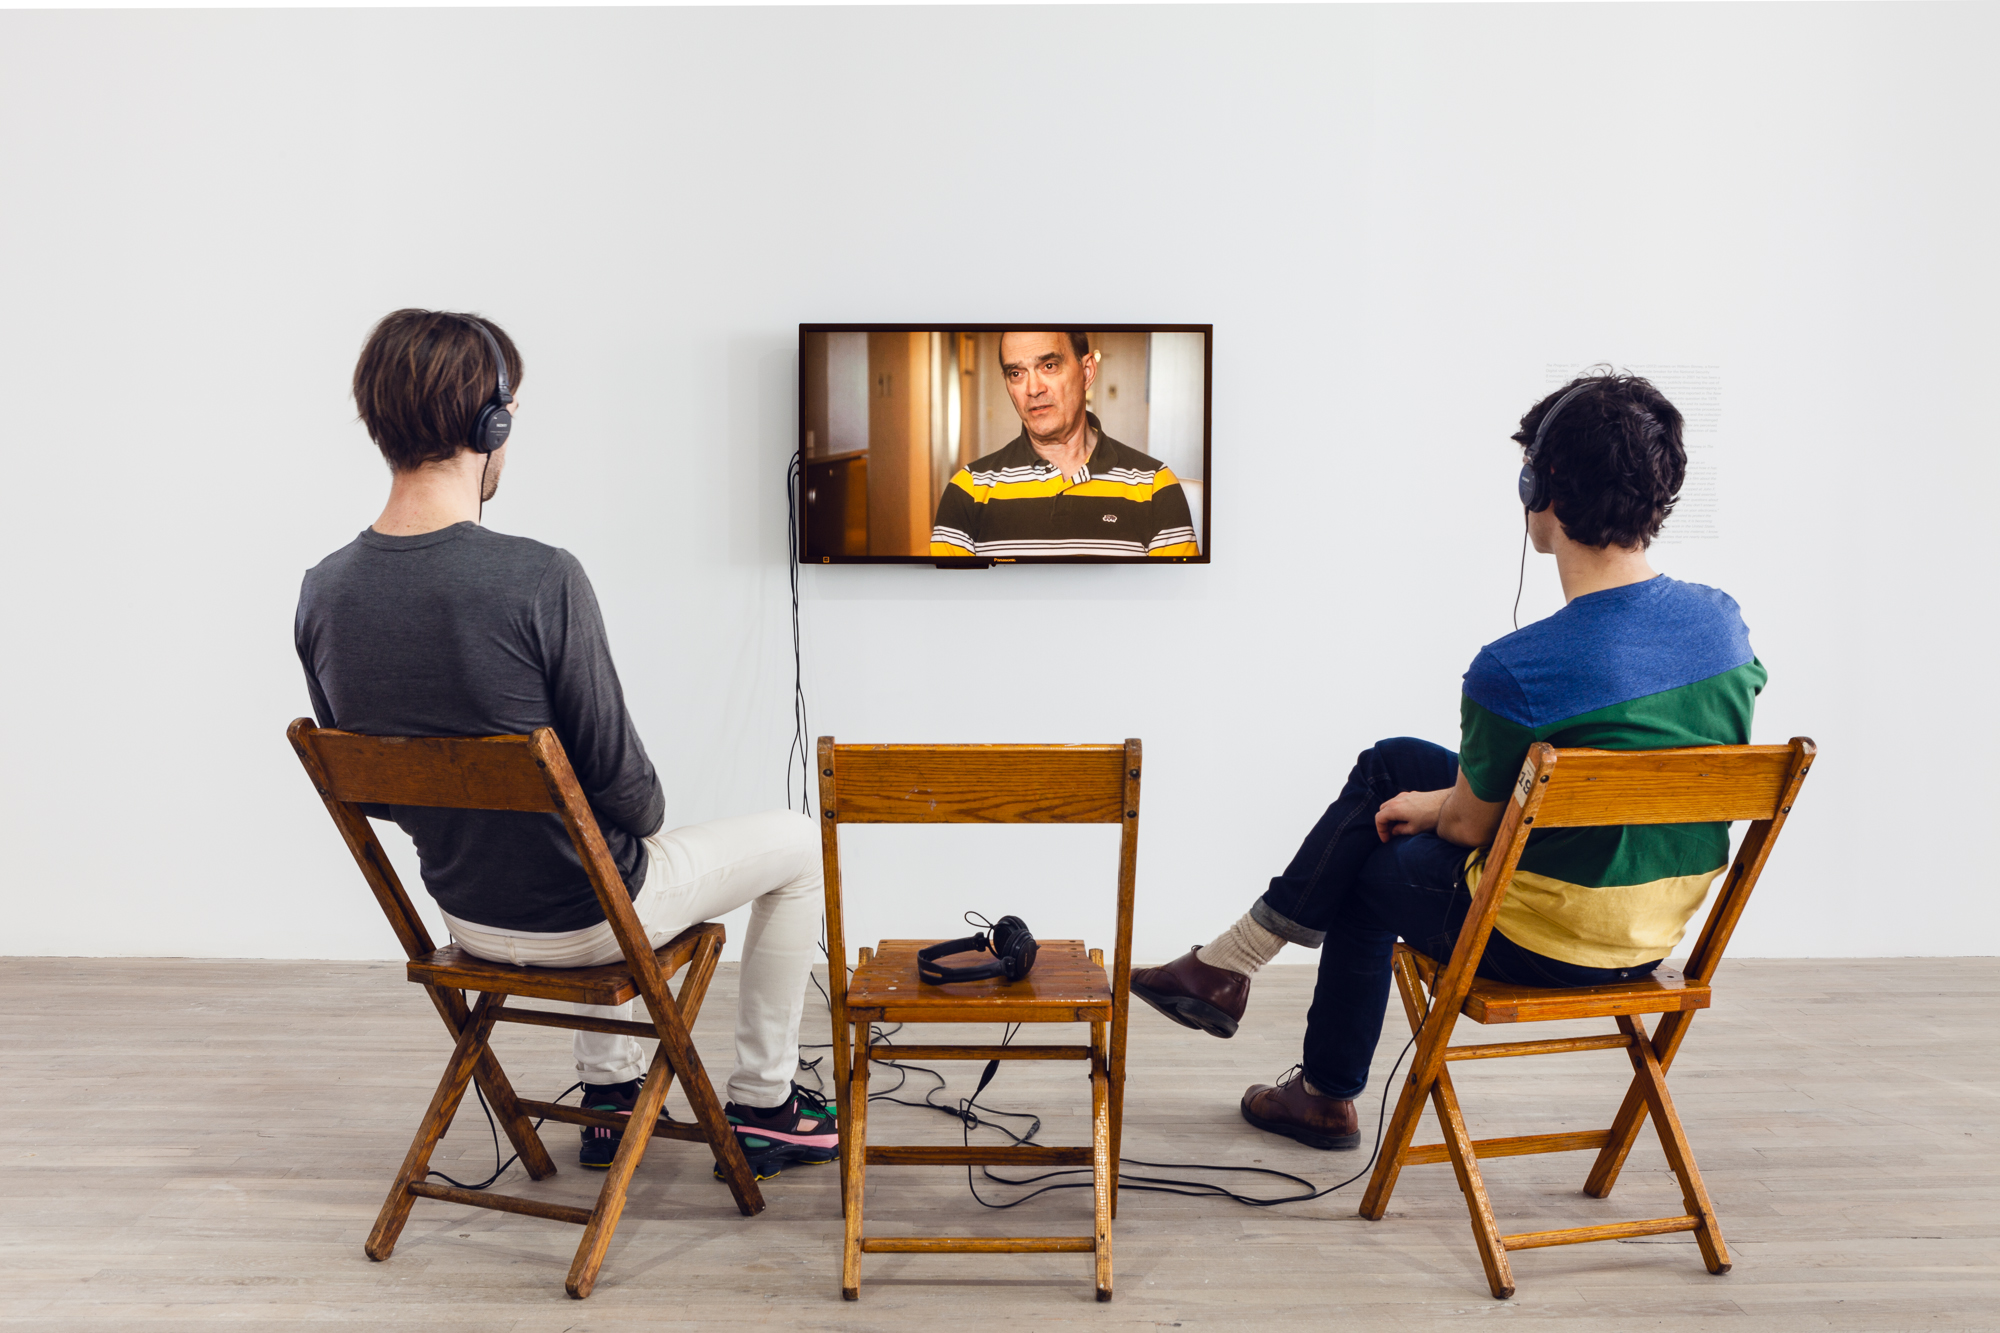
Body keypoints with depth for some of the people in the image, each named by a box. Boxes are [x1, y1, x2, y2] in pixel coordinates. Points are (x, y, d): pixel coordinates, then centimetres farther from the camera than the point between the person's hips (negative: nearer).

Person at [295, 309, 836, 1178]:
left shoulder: (323, 593, -9)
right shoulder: (539, 578, -29)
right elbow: (620, 781, -21)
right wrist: (647, 819, 2)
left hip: (464, 911, 7)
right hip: (582, 919, -7)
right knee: (797, 844, 16)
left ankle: (609, 1089, 43)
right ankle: (762, 1104, 26)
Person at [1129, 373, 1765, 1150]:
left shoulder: (1517, 673, -29)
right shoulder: (1723, 622, -6)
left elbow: (1471, 825, -12)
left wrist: (1426, 808, 13)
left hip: (1544, 941, -7)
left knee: (1369, 867, 24)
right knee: (1390, 765, 18)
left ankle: (1329, 1099, 43)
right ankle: (1232, 963, 28)